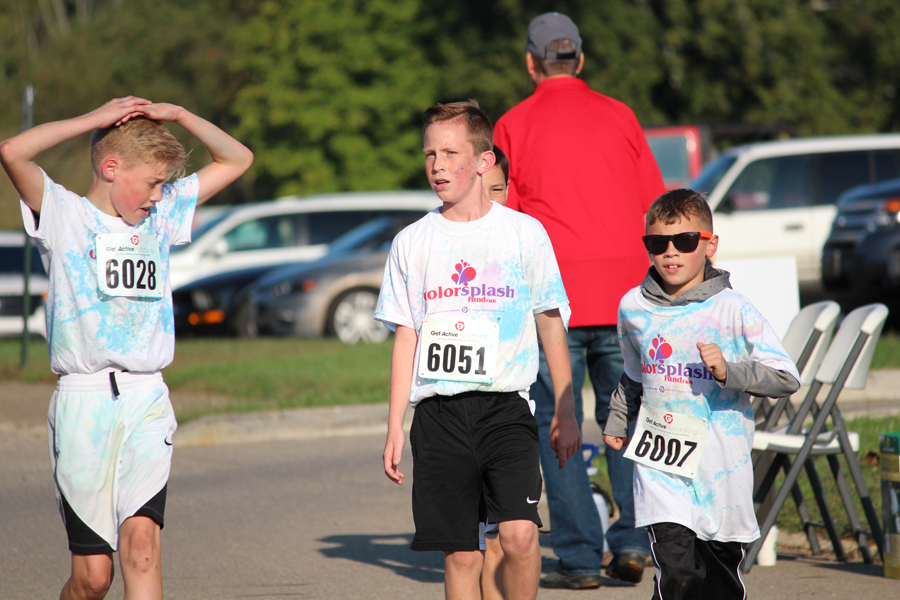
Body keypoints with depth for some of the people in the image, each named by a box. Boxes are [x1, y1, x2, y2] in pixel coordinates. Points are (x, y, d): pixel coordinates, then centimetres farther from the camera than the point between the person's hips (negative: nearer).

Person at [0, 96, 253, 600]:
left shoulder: (161, 216, 16)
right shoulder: (65, 215, 2)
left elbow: (237, 159, 22)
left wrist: (177, 116, 8)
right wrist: (94, 120, -7)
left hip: (147, 402, 3)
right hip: (84, 402, -3)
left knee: (141, 539, -17)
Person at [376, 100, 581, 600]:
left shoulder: (525, 233, 3)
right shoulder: (412, 243, 8)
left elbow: (551, 324, 8)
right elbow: (406, 337, 11)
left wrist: (565, 414, 6)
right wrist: (396, 426, 6)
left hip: (506, 407, -2)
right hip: (439, 412, 2)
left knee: (520, 534, -18)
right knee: (461, 553, 1)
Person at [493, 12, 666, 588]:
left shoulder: (514, 125, 2)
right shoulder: (619, 116, 9)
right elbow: (655, 206, 9)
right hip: (624, 291, 3)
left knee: (556, 424, 3)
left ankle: (580, 556, -1)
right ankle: (632, 538, -1)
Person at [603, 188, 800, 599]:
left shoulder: (733, 311, -7)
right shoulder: (633, 307, 6)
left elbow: (787, 379, -12)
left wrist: (729, 371, -23)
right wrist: (618, 419, 21)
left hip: (720, 466, -1)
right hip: (660, 461, 1)